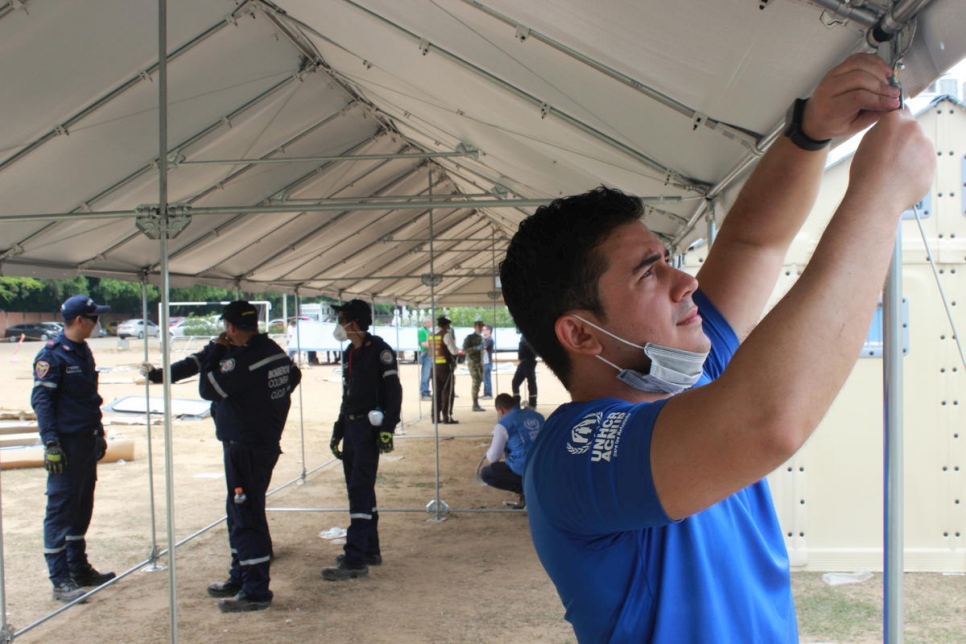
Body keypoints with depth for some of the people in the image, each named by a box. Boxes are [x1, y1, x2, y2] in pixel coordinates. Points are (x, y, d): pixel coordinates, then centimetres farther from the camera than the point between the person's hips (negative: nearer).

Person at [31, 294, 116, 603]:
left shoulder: (83, 351, 13)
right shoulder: (52, 355, -12)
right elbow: (41, 400, -16)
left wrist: (99, 433, 21)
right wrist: (51, 443, -20)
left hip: (88, 441, 9)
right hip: (67, 444, -9)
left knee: (82, 508, 15)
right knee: (60, 510, -3)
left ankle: (79, 568, 25)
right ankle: (61, 581, 1)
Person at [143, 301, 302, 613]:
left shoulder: (244, 359, -22)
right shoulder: (272, 350, 6)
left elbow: (208, 388, -15)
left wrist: (215, 352, -3)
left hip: (246, 447, -10)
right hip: (265, 441, 10)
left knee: (247, 516, -4)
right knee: (240, 512, 20)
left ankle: (256, 591, 2)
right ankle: (240, 577, 32)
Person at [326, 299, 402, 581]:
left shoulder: (379, 350, -10)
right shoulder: (349, 354, 16)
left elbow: (393, 391, -15)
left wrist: (387, 429, -21)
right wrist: (337, 431, 21)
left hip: (369, 428, -9)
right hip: (351, 427, 9)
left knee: (360, 492, -10)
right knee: (359, 491, 13)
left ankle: (355, 560, -8)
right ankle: (370, 550, 23)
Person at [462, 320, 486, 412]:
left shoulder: (481, 337, 15)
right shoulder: (469, 337, -6)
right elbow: (465, 350, -13)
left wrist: (483, 349, 10)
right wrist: (476, 348, -22)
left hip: (480, 362, 7)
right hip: (472, 362, -7)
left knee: (479, 381, 8)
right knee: (475, 381, -13)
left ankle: (476, 404, 14)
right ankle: (475, 405, -13)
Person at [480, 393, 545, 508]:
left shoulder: (503, 423, -6)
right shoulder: (537, 416, 10)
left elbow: (493, 458, -1)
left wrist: (489, 451, 24)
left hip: (525, 470, -7)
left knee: (485, 473, 13)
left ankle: (525, 489, -2)